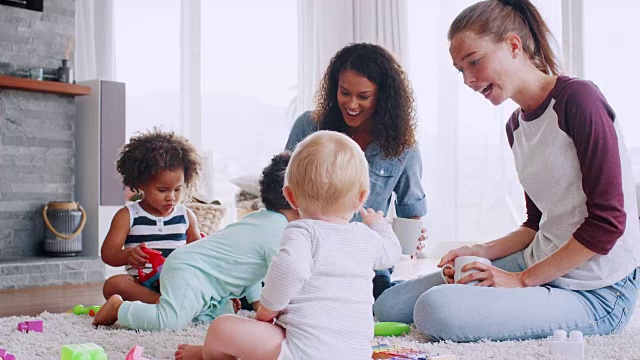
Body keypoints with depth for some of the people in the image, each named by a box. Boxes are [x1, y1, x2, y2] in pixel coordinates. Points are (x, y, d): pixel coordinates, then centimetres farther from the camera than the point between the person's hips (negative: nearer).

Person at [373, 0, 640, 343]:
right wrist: (482, 252, 0)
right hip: (539, 266, 8)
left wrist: (522, 279, -16)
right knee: (389, 305, 0)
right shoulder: (517, 125, 12)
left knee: (436, 309, -28)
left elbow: (608, 222, -18)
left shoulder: (578, 99, -15)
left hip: (596, 291, -8)